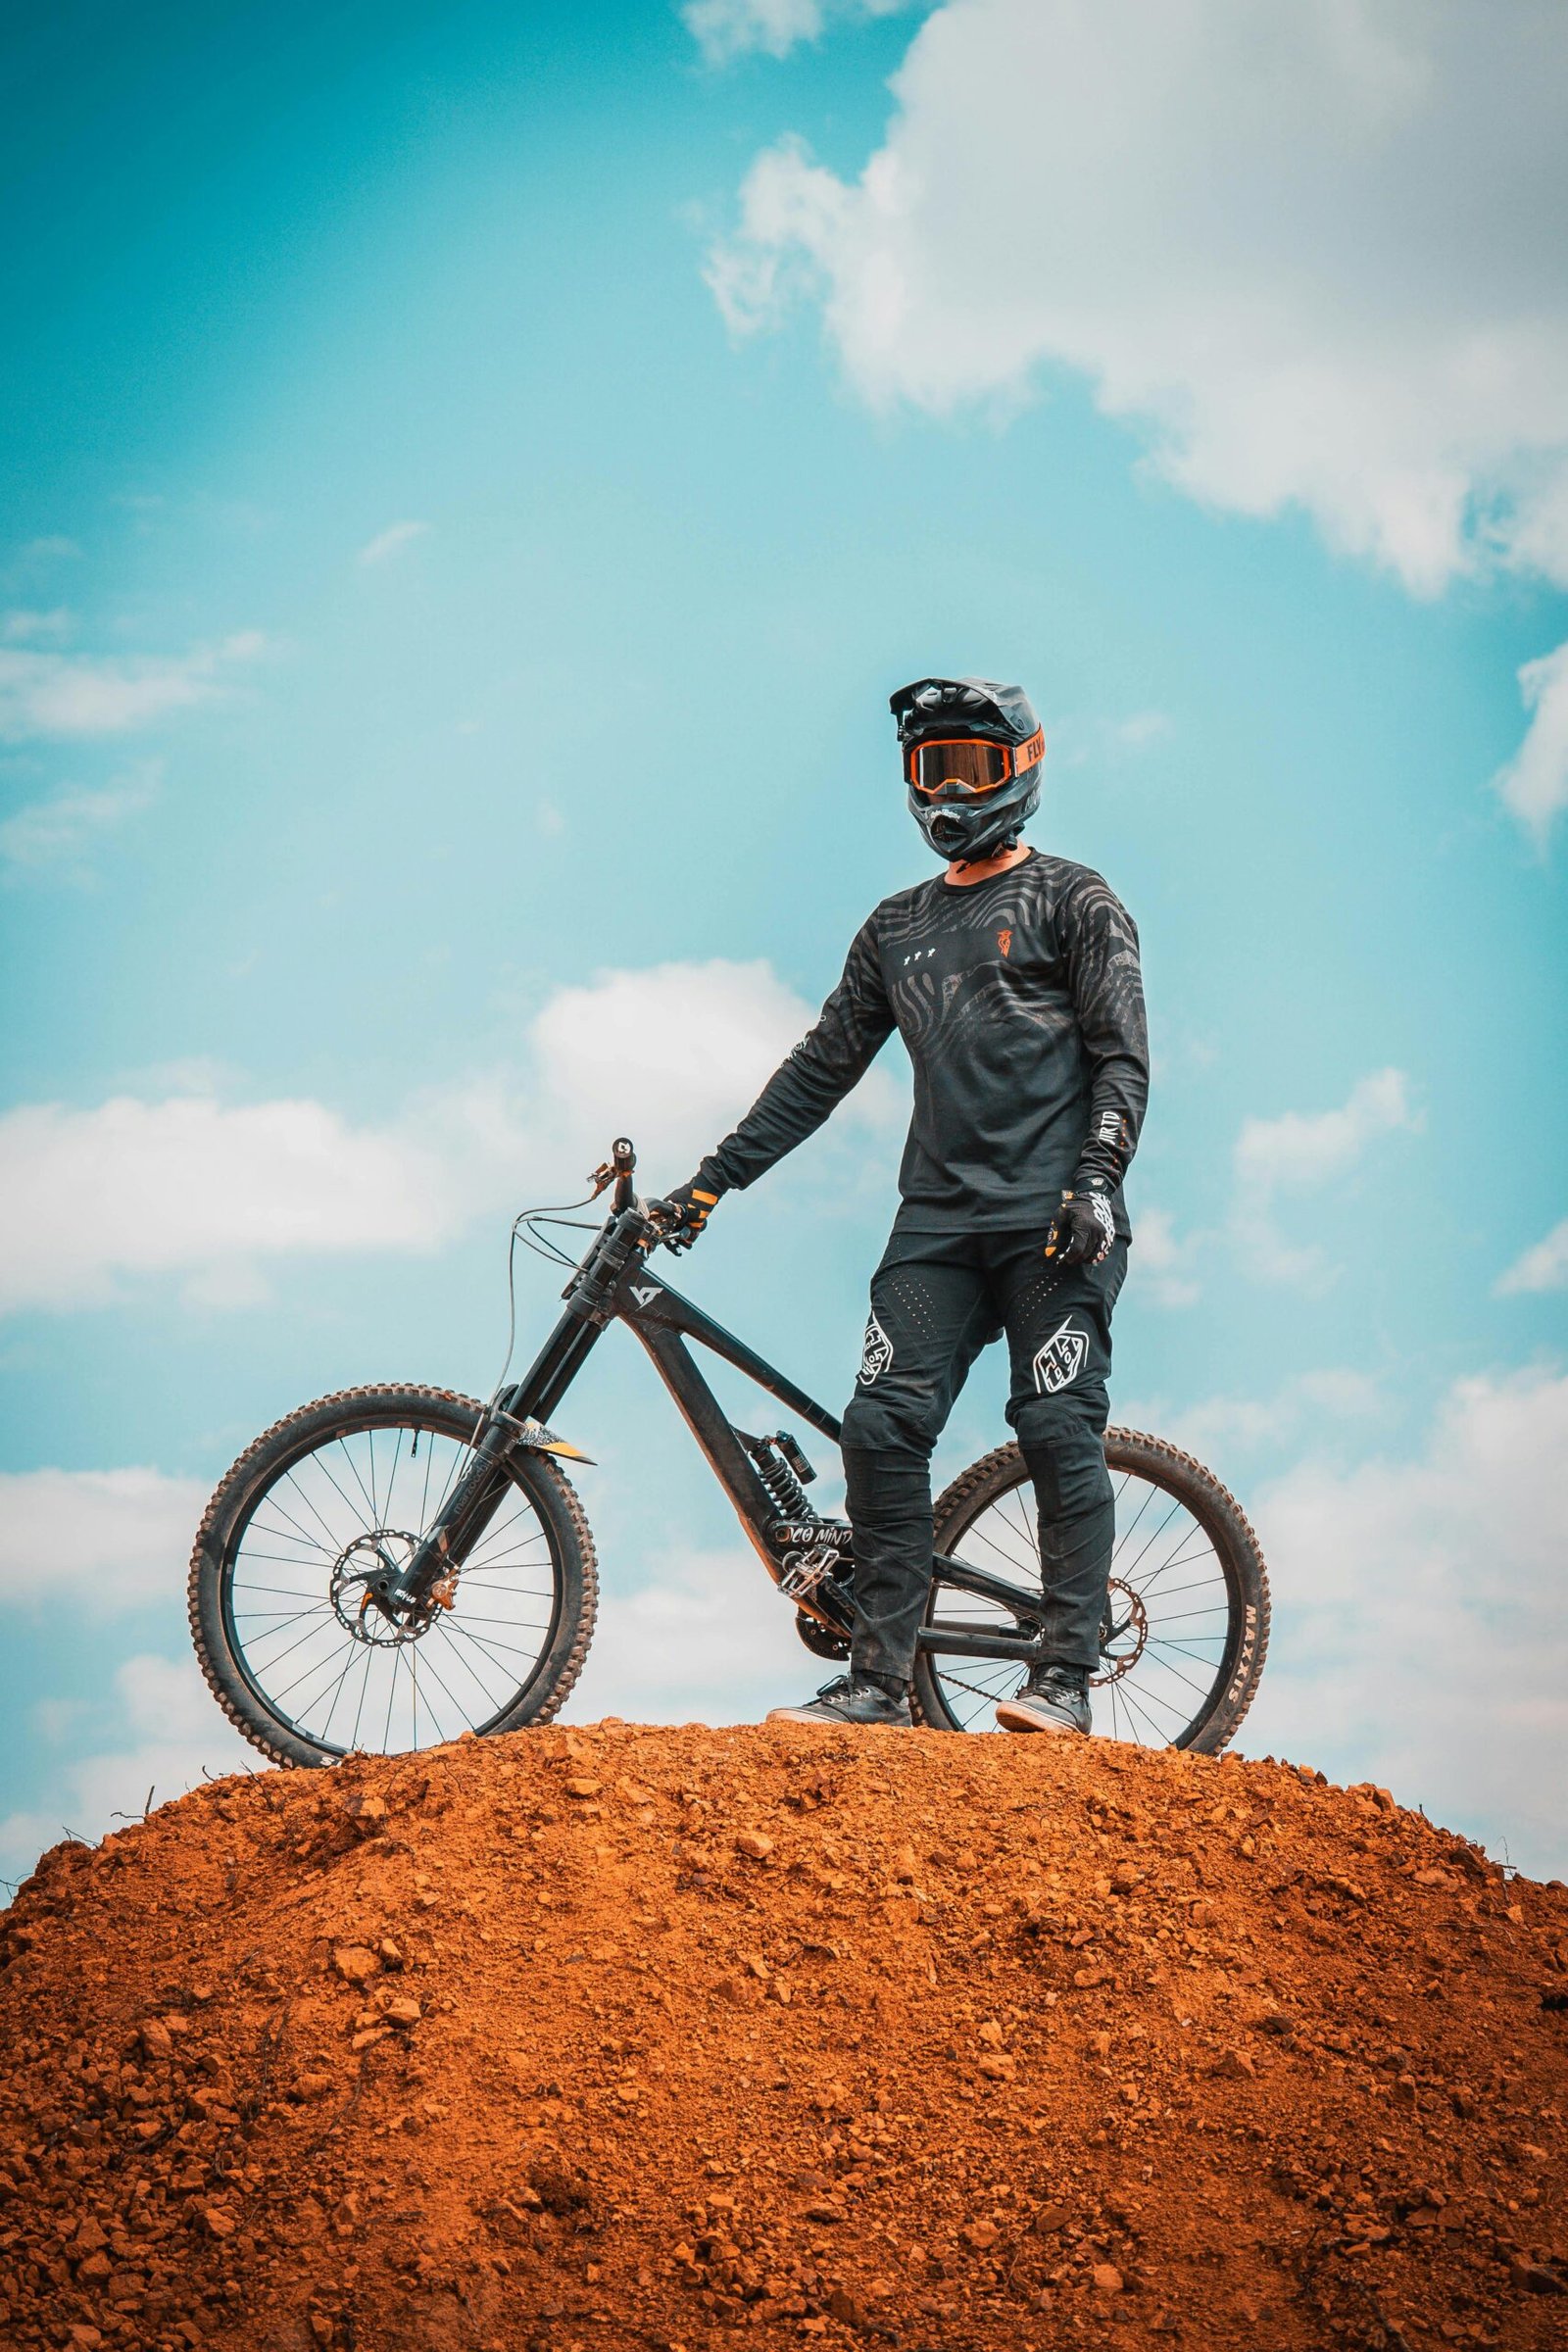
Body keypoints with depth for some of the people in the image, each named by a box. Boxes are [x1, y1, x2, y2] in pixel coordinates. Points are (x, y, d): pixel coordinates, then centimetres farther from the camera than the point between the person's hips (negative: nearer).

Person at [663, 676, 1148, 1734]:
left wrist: (1096, 1180, -16)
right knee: (883, 1428, -6)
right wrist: (712, 1179, 19)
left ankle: (1067, 1678, -6)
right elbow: (824, 1065, 23)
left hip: (1051, 1217, -5)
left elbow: (1123, 1056, -1)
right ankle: (879, 1681, -3)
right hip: (938, 1217, 5)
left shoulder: (1073, 902, 7)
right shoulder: (898, 926, 22)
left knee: (1058, 1430, -10)